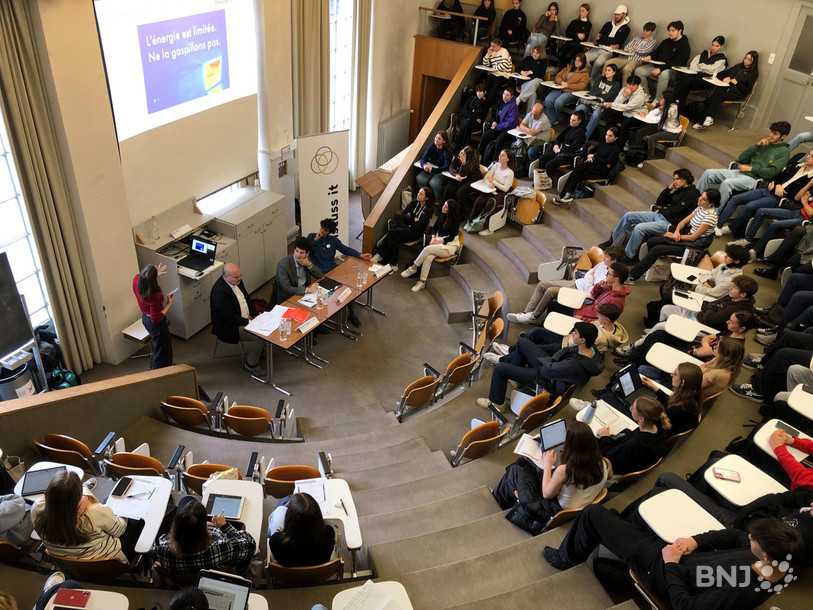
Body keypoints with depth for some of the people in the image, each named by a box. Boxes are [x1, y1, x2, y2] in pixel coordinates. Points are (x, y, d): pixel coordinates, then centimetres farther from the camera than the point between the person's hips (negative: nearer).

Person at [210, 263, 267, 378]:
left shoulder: (237, 280, -1)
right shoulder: (219, 291, -29)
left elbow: (247, 298, 11)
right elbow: (230, 317, -27)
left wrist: (255, 316, -1)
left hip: (246, 318, 9)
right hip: (228, 327, -9)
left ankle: (258, 350, 19)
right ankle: (251, 364, -2)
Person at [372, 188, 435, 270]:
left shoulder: (429, 210, -7)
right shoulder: (414, 202, 9)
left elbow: (419, 225, -13)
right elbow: (403, 215, 7)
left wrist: (409, 218, -2)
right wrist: (414, 219, -7)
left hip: (415, 232, -5)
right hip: (405, 226, 5)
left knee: (392, 232, -26)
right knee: (396, 241, -28)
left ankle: (380, 254, -13)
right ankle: (393, 264, -24)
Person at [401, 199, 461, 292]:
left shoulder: (456, 220, -9)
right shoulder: (441, 216, 10)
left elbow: (451, 237, -12)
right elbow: (434, 228, 17)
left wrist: (438, 241, -17)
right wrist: (433, 237, -3)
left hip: (450, 245, -5)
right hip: (438, 241, 5)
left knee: (428, 249, -32)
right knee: (428, 257, -28)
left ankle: (413, 268, -17)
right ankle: (422, 282, -29)